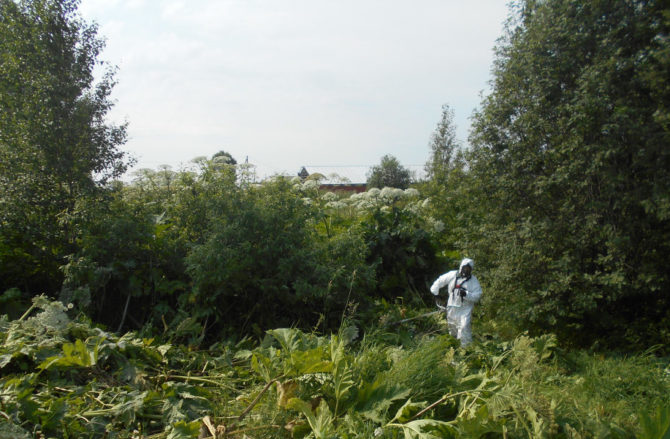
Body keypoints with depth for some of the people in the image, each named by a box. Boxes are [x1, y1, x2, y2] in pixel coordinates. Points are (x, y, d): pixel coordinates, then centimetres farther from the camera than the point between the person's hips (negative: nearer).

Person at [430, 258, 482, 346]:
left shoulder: (473, 280, -4)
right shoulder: (452, 275, 0)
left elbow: (477, 295, -10)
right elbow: (440, 281, 12)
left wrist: (466, 294, -25)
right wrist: (435, 292, 12)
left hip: (465, 309, -3)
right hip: (452, 307, 3)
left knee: (464, 327, -18)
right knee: (452, 326, 16)